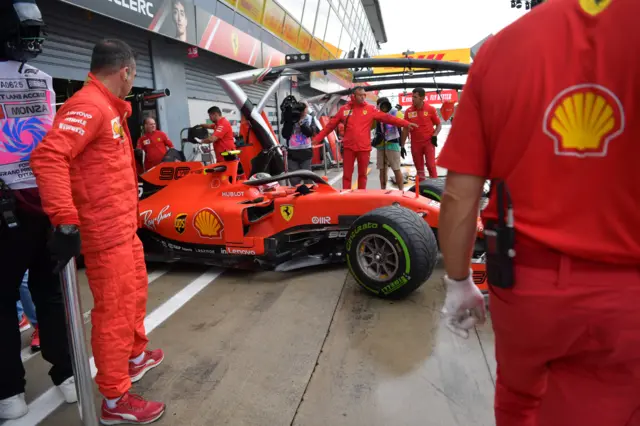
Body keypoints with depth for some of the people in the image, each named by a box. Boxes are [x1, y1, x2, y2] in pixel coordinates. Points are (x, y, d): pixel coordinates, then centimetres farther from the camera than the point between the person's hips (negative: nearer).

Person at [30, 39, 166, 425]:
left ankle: (136, 356, 45)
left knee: (135, 291, 24)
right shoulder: (88, 105, -17)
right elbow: (48, 156, -29)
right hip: (105, 230, -10)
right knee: (115, 311, 0)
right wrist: (66, 221, -32)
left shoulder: (108, 107, 14)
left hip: (123, 224, 10)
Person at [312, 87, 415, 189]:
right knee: (347, 174, 5)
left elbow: (387, 117, -5)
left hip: (364, 148, 0)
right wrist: (318, 138, 5)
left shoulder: (371, 109, 2)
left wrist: (406, 124, -13)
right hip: (348, 147, 0)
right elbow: (331, 125, 7)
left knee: (362, 174, 11)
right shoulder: (344, 109, 4)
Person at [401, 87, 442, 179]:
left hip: (429, 142, -2)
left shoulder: (430, 109, -5)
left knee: (431, 165, -7)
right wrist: (402, 145, 4)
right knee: (419, 168, 9)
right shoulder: (408, 111, 0)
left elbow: (439, 125, 5)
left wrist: (435, 135, -13)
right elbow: (406, 129, 6)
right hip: (415, 143, 3)